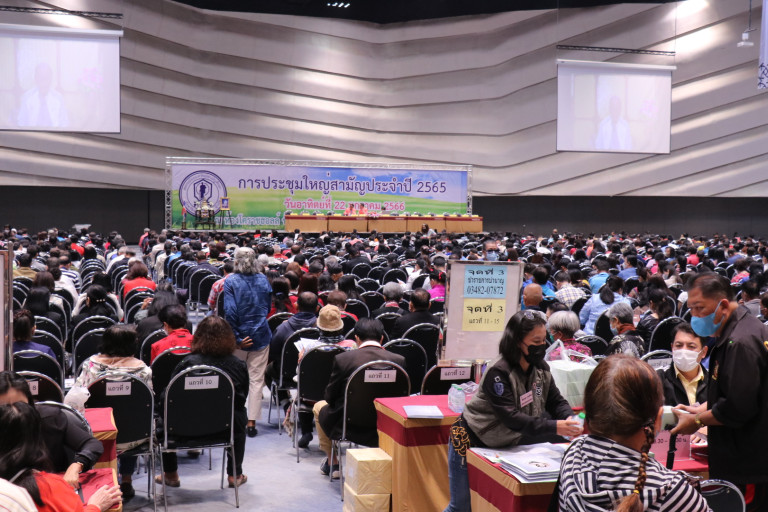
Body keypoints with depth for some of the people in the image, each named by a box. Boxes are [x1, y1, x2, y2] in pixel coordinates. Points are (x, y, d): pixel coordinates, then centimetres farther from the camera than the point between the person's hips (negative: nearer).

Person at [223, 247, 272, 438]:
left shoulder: (231, 282, -9)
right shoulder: (263, 280, 3)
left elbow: (230, 311, -16)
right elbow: (268, 307, 10)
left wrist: (237, 337, -13)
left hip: (240, 335, -2)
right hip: (261, 335, 2)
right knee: (257, 379, 5)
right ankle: (252, 421, 5)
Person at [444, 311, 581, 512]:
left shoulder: (540, 368, -6)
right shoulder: (498, 372, -29)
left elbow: (556, 401, -3)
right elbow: (511, 418, -35)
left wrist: (570, 419, -26)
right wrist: (554, 427, -43)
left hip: (506, 442, 7)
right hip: (472, 441, -7)